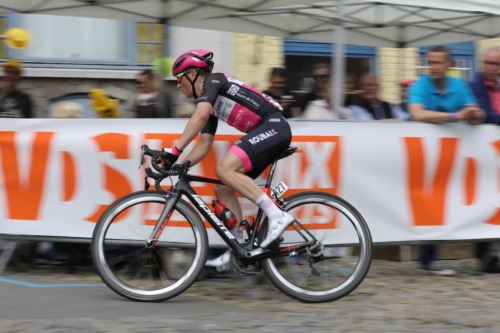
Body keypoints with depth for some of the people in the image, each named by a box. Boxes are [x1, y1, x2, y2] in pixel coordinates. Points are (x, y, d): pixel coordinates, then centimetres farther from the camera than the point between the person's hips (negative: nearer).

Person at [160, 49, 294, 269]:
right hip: (266, 133, 10)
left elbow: (200, 116, -22)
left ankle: (277, 215, -26)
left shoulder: (212, 81, -5)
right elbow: (204, 145, 20)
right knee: (223, 189, 7)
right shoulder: (210, 103, 22)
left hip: (274, 126, -10)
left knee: (225, 169, -25)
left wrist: (175, 151, -24)